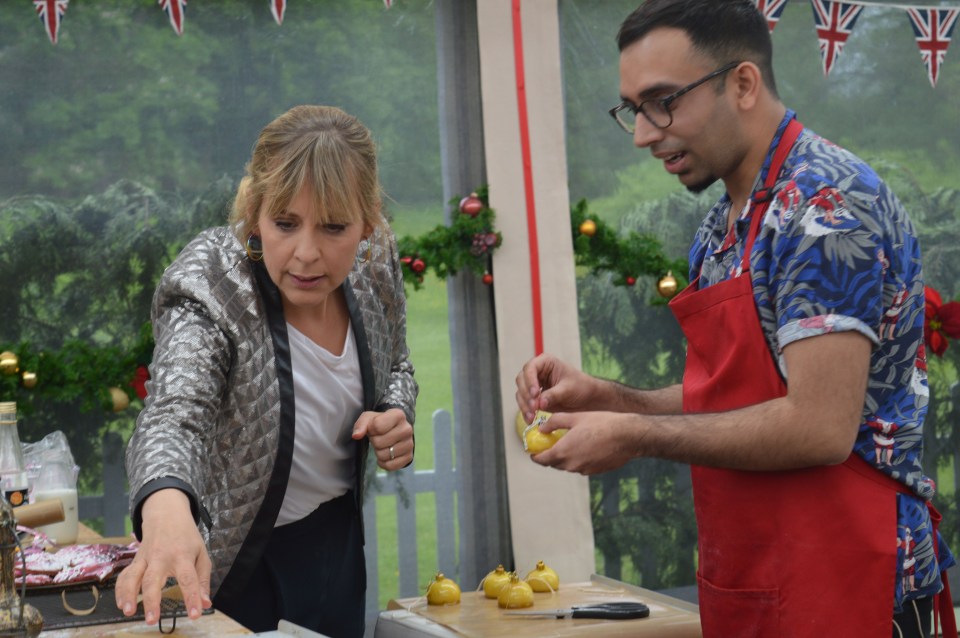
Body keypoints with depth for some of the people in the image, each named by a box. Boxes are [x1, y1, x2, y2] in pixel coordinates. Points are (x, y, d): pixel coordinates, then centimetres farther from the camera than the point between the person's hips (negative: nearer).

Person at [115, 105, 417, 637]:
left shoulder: (374, 260, -12)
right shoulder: (211, 285, -28)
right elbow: (174, 411, -45)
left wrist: (395, 414, -15)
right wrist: (165, 507, -66)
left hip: (333, 534, 5)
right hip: (221, 556, -4)